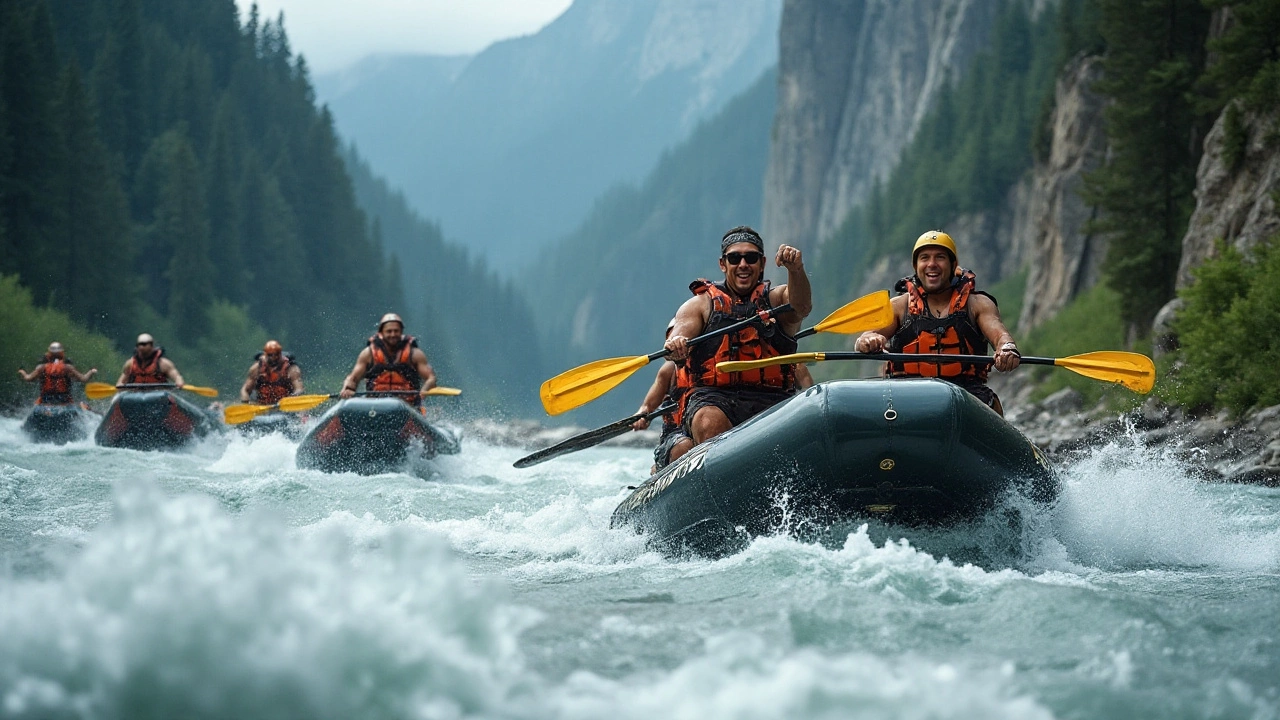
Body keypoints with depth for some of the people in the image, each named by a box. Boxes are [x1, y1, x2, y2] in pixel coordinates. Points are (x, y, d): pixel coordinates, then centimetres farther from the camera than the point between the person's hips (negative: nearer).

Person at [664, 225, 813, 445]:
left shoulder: (776, 299, 17)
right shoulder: (700, 305, 17)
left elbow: (801, 307, -7)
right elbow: (681, 332, -1)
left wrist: (796, 270, -28)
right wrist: (676, 345, -27)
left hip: (771, 401, 1)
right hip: (712, 398, -1)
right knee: (709, 423, -35)